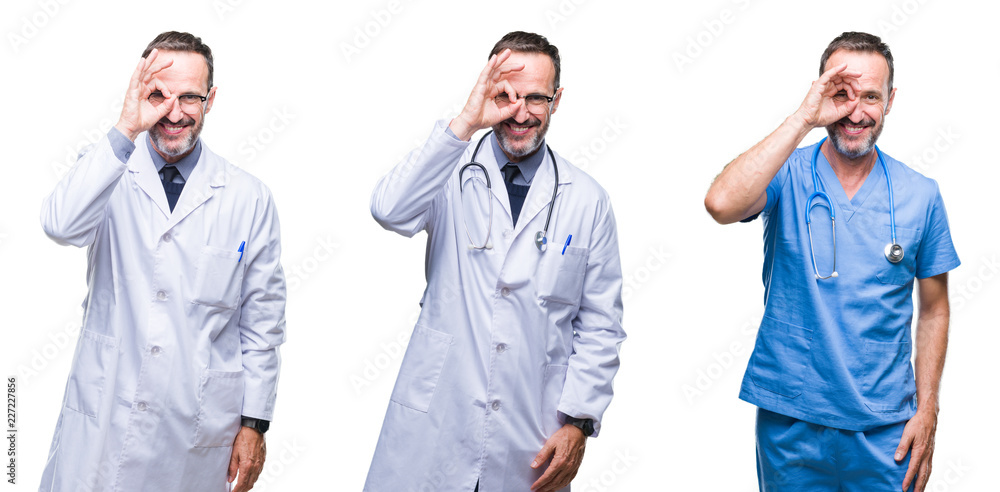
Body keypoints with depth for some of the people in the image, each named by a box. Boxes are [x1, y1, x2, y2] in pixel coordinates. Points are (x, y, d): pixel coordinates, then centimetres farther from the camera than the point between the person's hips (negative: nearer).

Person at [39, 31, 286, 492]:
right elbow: (62, 226, -22)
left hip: (198, 421, 0)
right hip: (103, 417, 0)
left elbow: (263, 317, 2)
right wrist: (125, 132, -28)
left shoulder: (249, 198, 0)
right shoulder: (110, 175, 1)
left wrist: (254, 423, 1)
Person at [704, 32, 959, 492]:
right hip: (790, 422, -1)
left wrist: (927, 412, 1)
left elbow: (933, 310, 8)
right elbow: (721, 204, -28)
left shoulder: (920, 195, 1)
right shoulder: (787, 176, -5)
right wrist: (803, 119, -23)